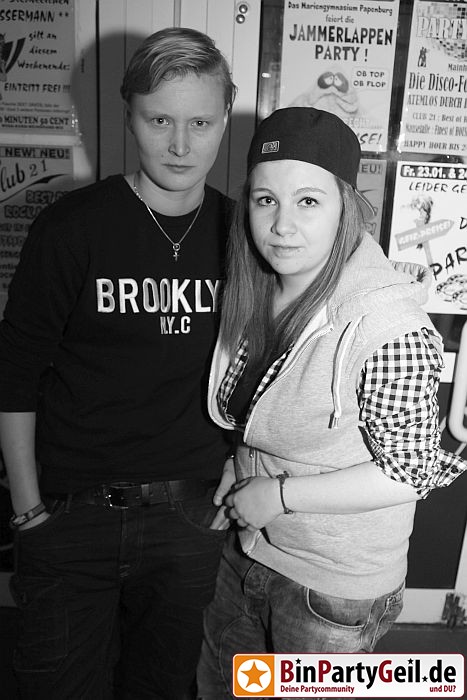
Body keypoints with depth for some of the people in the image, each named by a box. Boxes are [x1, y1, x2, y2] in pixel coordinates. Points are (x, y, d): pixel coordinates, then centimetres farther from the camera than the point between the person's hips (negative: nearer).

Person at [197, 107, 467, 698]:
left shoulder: (389, 328, -30)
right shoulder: (257, 296, -7)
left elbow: (410, 470, -21)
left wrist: (279, 494, -20)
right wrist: (241, 471, -3)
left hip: (336, 587, -6)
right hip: (248, 548, 7)